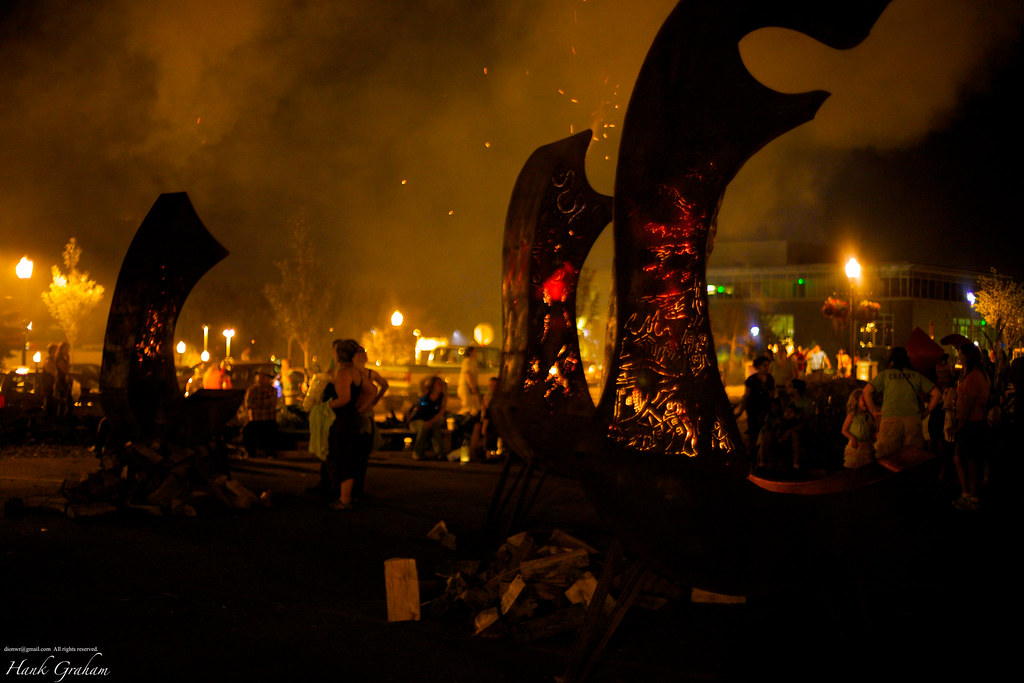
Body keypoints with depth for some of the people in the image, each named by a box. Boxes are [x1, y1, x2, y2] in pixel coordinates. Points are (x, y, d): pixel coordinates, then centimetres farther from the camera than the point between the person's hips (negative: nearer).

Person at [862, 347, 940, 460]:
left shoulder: (884, 374, 13)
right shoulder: (917, 375, 17)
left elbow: (867, 391, 2)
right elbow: (935, 393, 14)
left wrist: (873, 411, 10)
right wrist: (926, 412, 21)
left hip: (890, 418, -2)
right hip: (913, 418, 2)